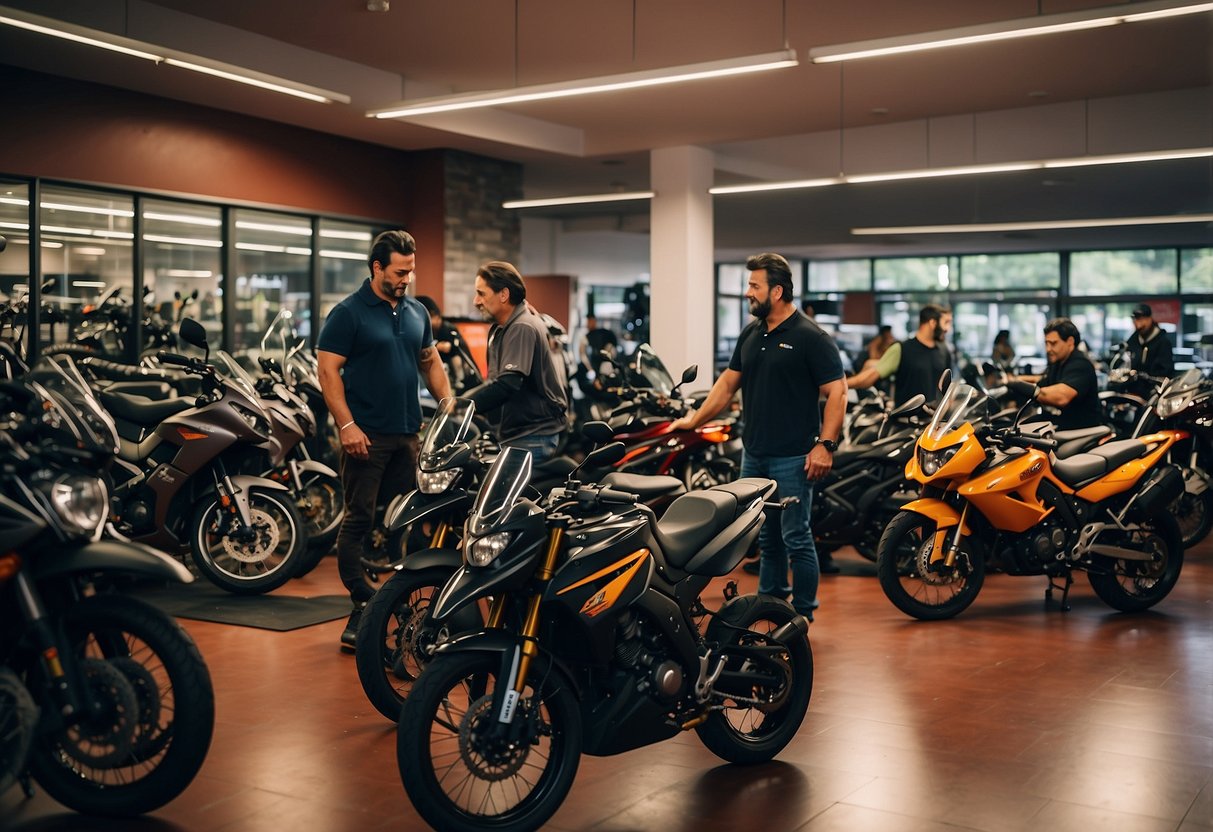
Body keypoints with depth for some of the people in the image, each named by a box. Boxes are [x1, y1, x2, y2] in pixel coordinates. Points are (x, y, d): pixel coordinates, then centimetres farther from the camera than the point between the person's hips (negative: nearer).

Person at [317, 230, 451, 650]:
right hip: (366, 435, -6)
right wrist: (346, 425, -18)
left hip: (408, 433, 6)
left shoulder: (417, 312, 13)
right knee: (359, 520, -3)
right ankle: (363, 607, 0)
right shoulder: (348, 313, -6)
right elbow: (328, 370, -10)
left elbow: (430, 362, 22)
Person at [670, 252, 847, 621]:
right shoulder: (751, 333, 12)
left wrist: (825, 444, -18)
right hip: (754, 455, 7)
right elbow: (729, 382, 18)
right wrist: (695, 419, 13)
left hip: (793, 458, -7)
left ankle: (802, 616, 9)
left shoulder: (809, 337, -10)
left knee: (795, 538, -1)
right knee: (765, 537, 16)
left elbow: (837, 391, -12)